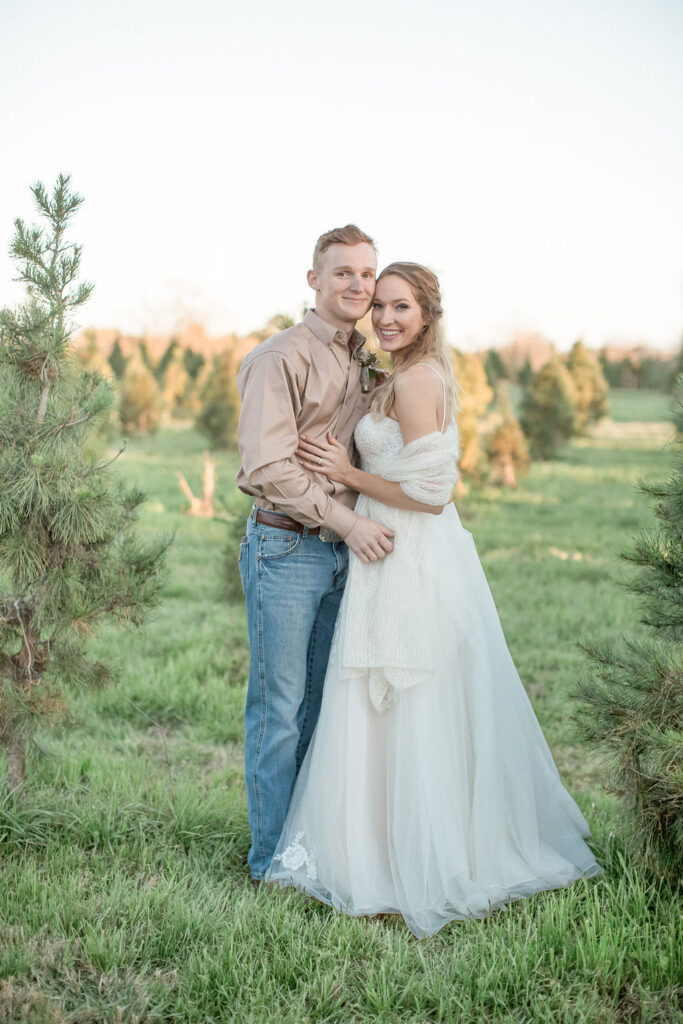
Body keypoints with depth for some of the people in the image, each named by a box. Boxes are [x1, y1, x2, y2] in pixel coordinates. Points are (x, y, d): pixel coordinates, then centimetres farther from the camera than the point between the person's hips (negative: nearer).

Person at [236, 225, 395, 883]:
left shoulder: (361, 363, 16)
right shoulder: (282, 358, -9)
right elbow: (269, 465, -18)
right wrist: (348, 521, -18)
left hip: (342, 551, 7)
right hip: (286, 549, -7)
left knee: (319, 704, 13)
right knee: (279, 708, -1)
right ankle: (272, 860, 11)